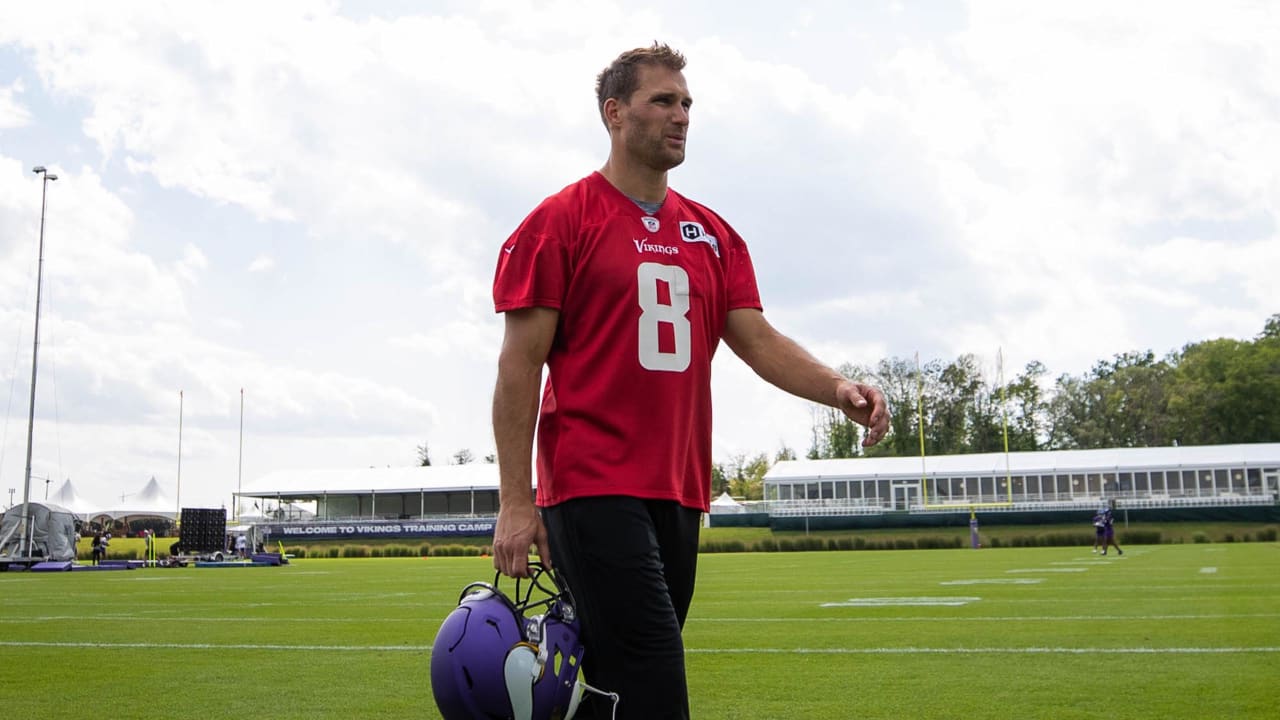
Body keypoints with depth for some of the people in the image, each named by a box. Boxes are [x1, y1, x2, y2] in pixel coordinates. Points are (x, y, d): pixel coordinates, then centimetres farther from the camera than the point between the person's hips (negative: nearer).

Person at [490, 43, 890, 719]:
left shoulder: (712, 234, 15)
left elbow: (756, 338, 10)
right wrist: (515, 502, -10)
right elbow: (520, 364, -5)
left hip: (679, 492, 6)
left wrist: (836, 388, -11)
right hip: (593, 488, -6)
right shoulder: (560, 221, -2)